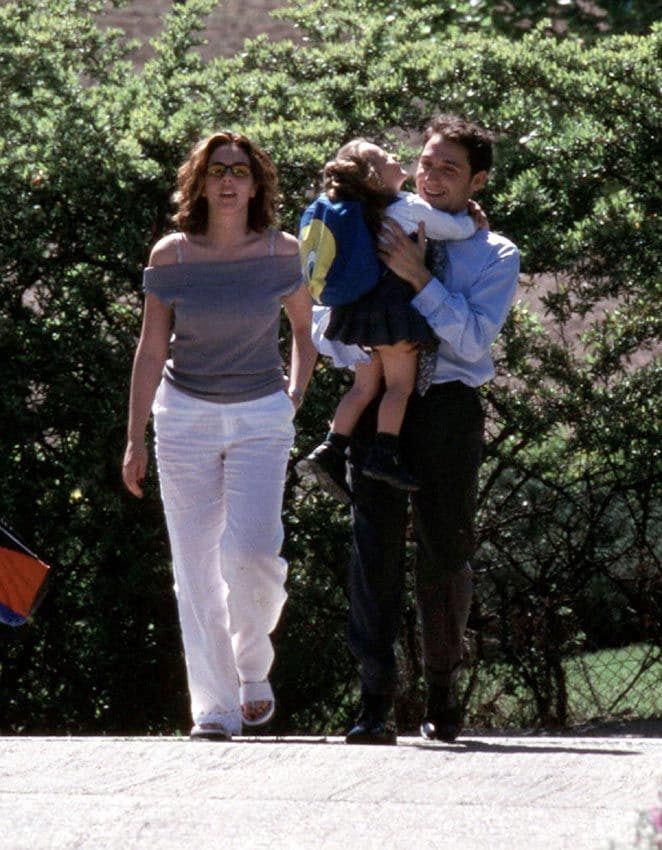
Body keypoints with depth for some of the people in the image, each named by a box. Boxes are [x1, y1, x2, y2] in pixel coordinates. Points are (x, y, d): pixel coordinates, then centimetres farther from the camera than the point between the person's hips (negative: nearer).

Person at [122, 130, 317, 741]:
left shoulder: (281, 253, -3)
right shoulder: (171, 256, -3)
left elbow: (304, 327, 14)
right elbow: (151, 349, 1)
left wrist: (295, 397, 6)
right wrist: (135, 438, -1)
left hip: (261, 416, -1)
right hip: (186, 415, 1)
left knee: (250, 550, -16)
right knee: (196, 563, -3)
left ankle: (252, 666, 14)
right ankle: (215, 707, 2)